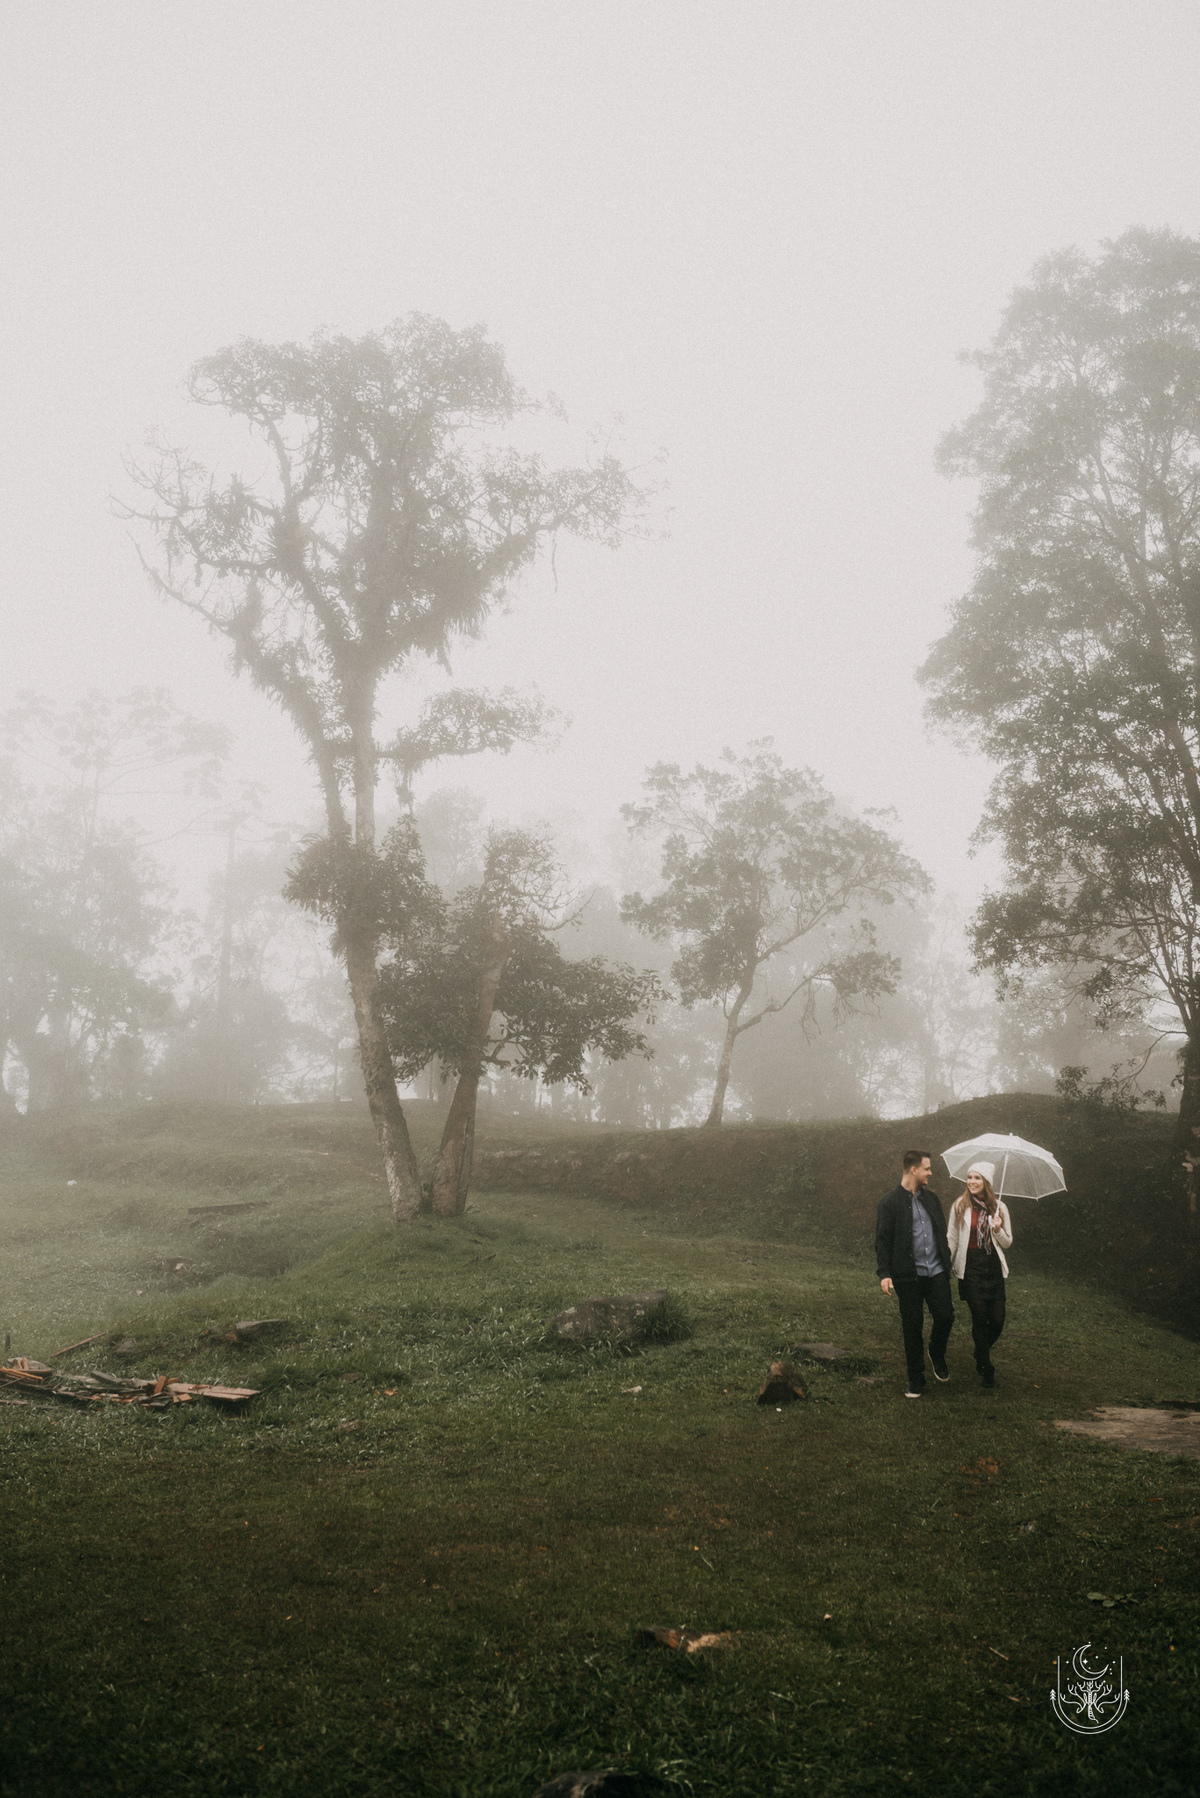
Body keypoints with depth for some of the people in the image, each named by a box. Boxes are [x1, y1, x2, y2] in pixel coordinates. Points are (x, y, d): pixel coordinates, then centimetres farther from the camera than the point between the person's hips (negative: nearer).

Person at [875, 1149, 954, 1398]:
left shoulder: (931, 1198, 12)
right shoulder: (890, 1202, -6)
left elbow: (942, 1233, 17)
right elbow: (882, 1241, -7)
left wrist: (947, 1263, 11)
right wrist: (884, 1274, -14)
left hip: (935, 1272, 4)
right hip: (908, 1275, -4)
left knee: (945, 1317, -4)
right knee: (912, 1326, 4)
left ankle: (937, 1354, 27)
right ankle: (916, 1380, 17)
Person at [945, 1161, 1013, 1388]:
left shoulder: (999, 1207, 5)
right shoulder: (960, 1206, 1)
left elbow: (1008, 1243, 7)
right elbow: (951, 1239, 6)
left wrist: (997, 1229, -13)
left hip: (993, 1267, 2)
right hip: (970, 1267, -2)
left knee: (997, 1320, 0)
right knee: (980, 1317, -4)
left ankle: (982, 1351, 30)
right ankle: (985, 1369, 11)